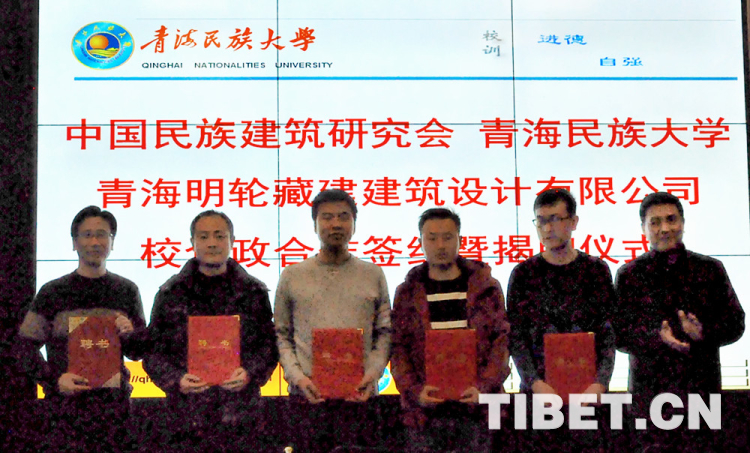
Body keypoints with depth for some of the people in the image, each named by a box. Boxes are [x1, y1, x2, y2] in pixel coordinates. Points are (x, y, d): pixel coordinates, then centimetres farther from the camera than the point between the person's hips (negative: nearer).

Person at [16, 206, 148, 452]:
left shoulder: (127, 290, 9)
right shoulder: (53, 292, 3)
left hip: (114, 404, 2)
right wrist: (54, 379, -11)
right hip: (67, 404, -2)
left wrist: (129, 334, -7)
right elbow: (26, 346, 3)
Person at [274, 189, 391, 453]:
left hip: (359, 394, 0)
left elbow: (385, 332, 8)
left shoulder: (373, 275, 10)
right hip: (308, 392, 0)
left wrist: (373, 372, -7)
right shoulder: (292, 276, 8)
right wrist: (296, 376, -7)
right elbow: (281, 334, 6)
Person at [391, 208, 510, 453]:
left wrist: (482, 387, -12)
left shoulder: (486, 287, 6)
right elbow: (398, 348, 4)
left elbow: (502, 340, 2)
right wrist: (415, 391, -11)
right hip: (425, 409, 1)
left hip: (477, 406, 0)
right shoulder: (407, 292, 8)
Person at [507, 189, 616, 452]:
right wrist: (535, 382, -12)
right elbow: (516, 337, 1)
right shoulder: (523, 274, 4)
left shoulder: (596, 270, 6)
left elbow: (609, 332, 3)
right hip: (539, 390, 0)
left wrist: (600, 382, -10)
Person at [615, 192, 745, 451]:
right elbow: (619, 334, -2)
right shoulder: (630, 275, 4)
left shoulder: (710, 270, 8)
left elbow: (735, 323, 5)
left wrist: (703, 332, -15)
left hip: (701, 389, 1)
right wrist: (658, 337, -20)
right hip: (649, 389, -1)